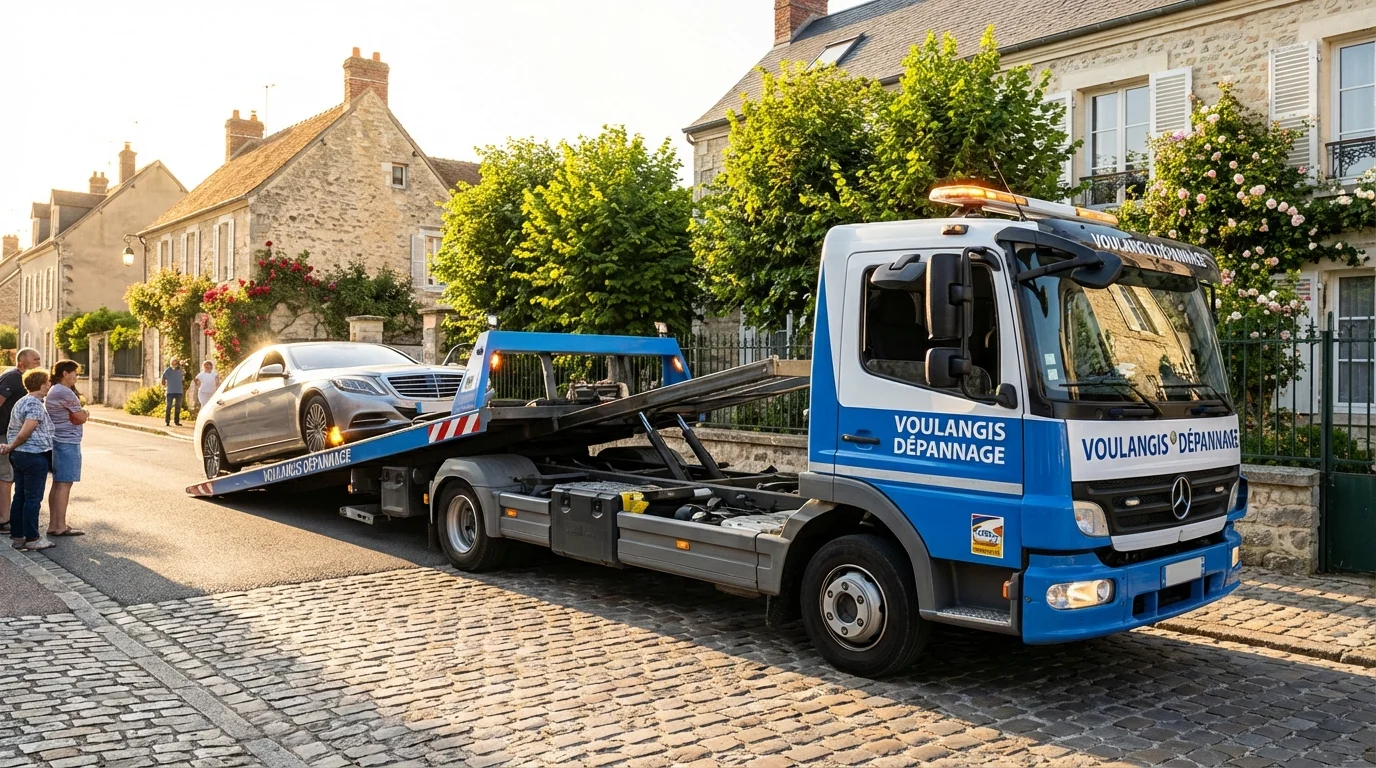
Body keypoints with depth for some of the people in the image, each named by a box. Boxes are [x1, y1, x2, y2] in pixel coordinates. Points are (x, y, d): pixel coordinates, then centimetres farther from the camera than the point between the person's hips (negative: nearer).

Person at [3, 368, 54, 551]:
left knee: (19, 497, 12)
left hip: (18, 455, 10)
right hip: (34, 455, -10)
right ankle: (31, 539, 2)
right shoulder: (36, 405, -17)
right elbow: (25, 433, -22)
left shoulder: (20, 402, 16)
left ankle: (16, 536, 17)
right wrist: (10, 447, -8)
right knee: (33, 499, -3)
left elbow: (12, 431, 18)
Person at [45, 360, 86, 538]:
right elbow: (81, 418, -12)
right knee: (65, 484, -7)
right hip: (67, 443, -10)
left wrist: (82, 413, 0)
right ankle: (60, 526, -5)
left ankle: (53, 524, 17)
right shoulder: (66, 393, -15)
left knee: (57, 484, 13)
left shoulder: (52, 392, 16)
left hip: (57, 442, 10)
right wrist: (86, 413, 8)